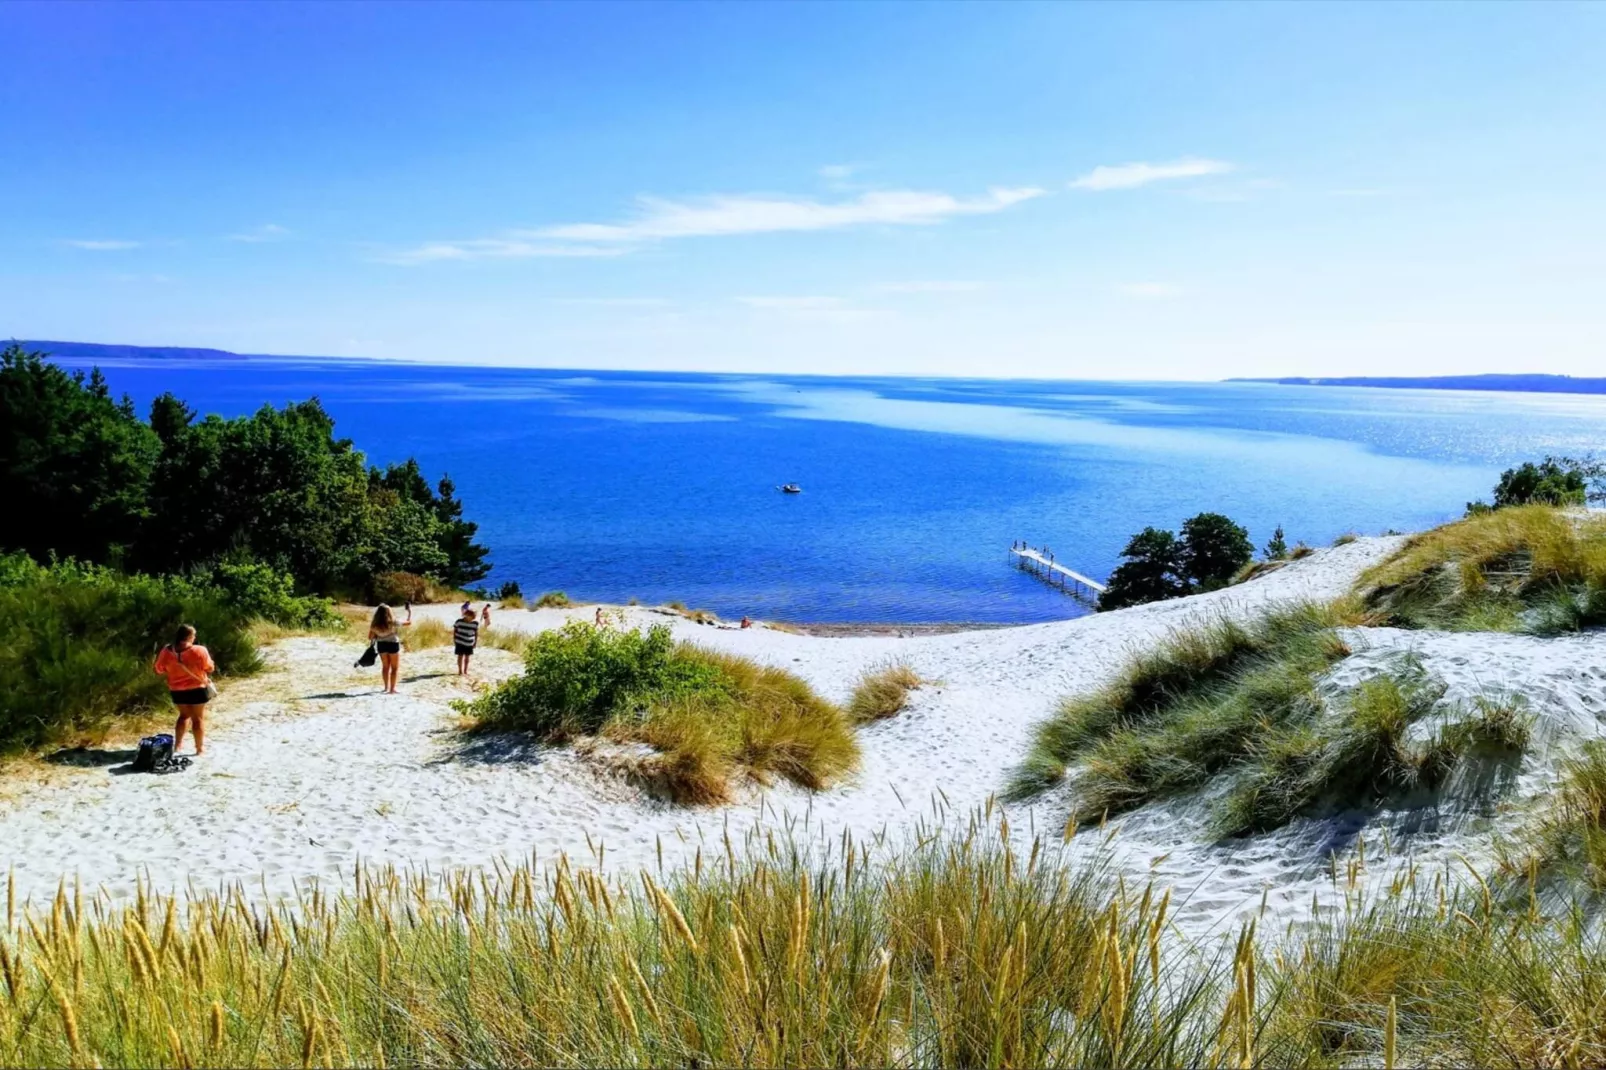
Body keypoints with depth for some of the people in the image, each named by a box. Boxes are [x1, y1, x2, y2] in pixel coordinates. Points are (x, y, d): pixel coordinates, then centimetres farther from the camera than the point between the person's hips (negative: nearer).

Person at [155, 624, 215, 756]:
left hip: (176, 690, 4)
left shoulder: (167, 651, -8)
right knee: (198, 718, 8)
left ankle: (177, 744, 25)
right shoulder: (199, 651, -18)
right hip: (197, 689, -4)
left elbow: (159, 671, 3)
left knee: (184, 715, 24)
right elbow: (210, 669, -9)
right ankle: (200, 748, 13)